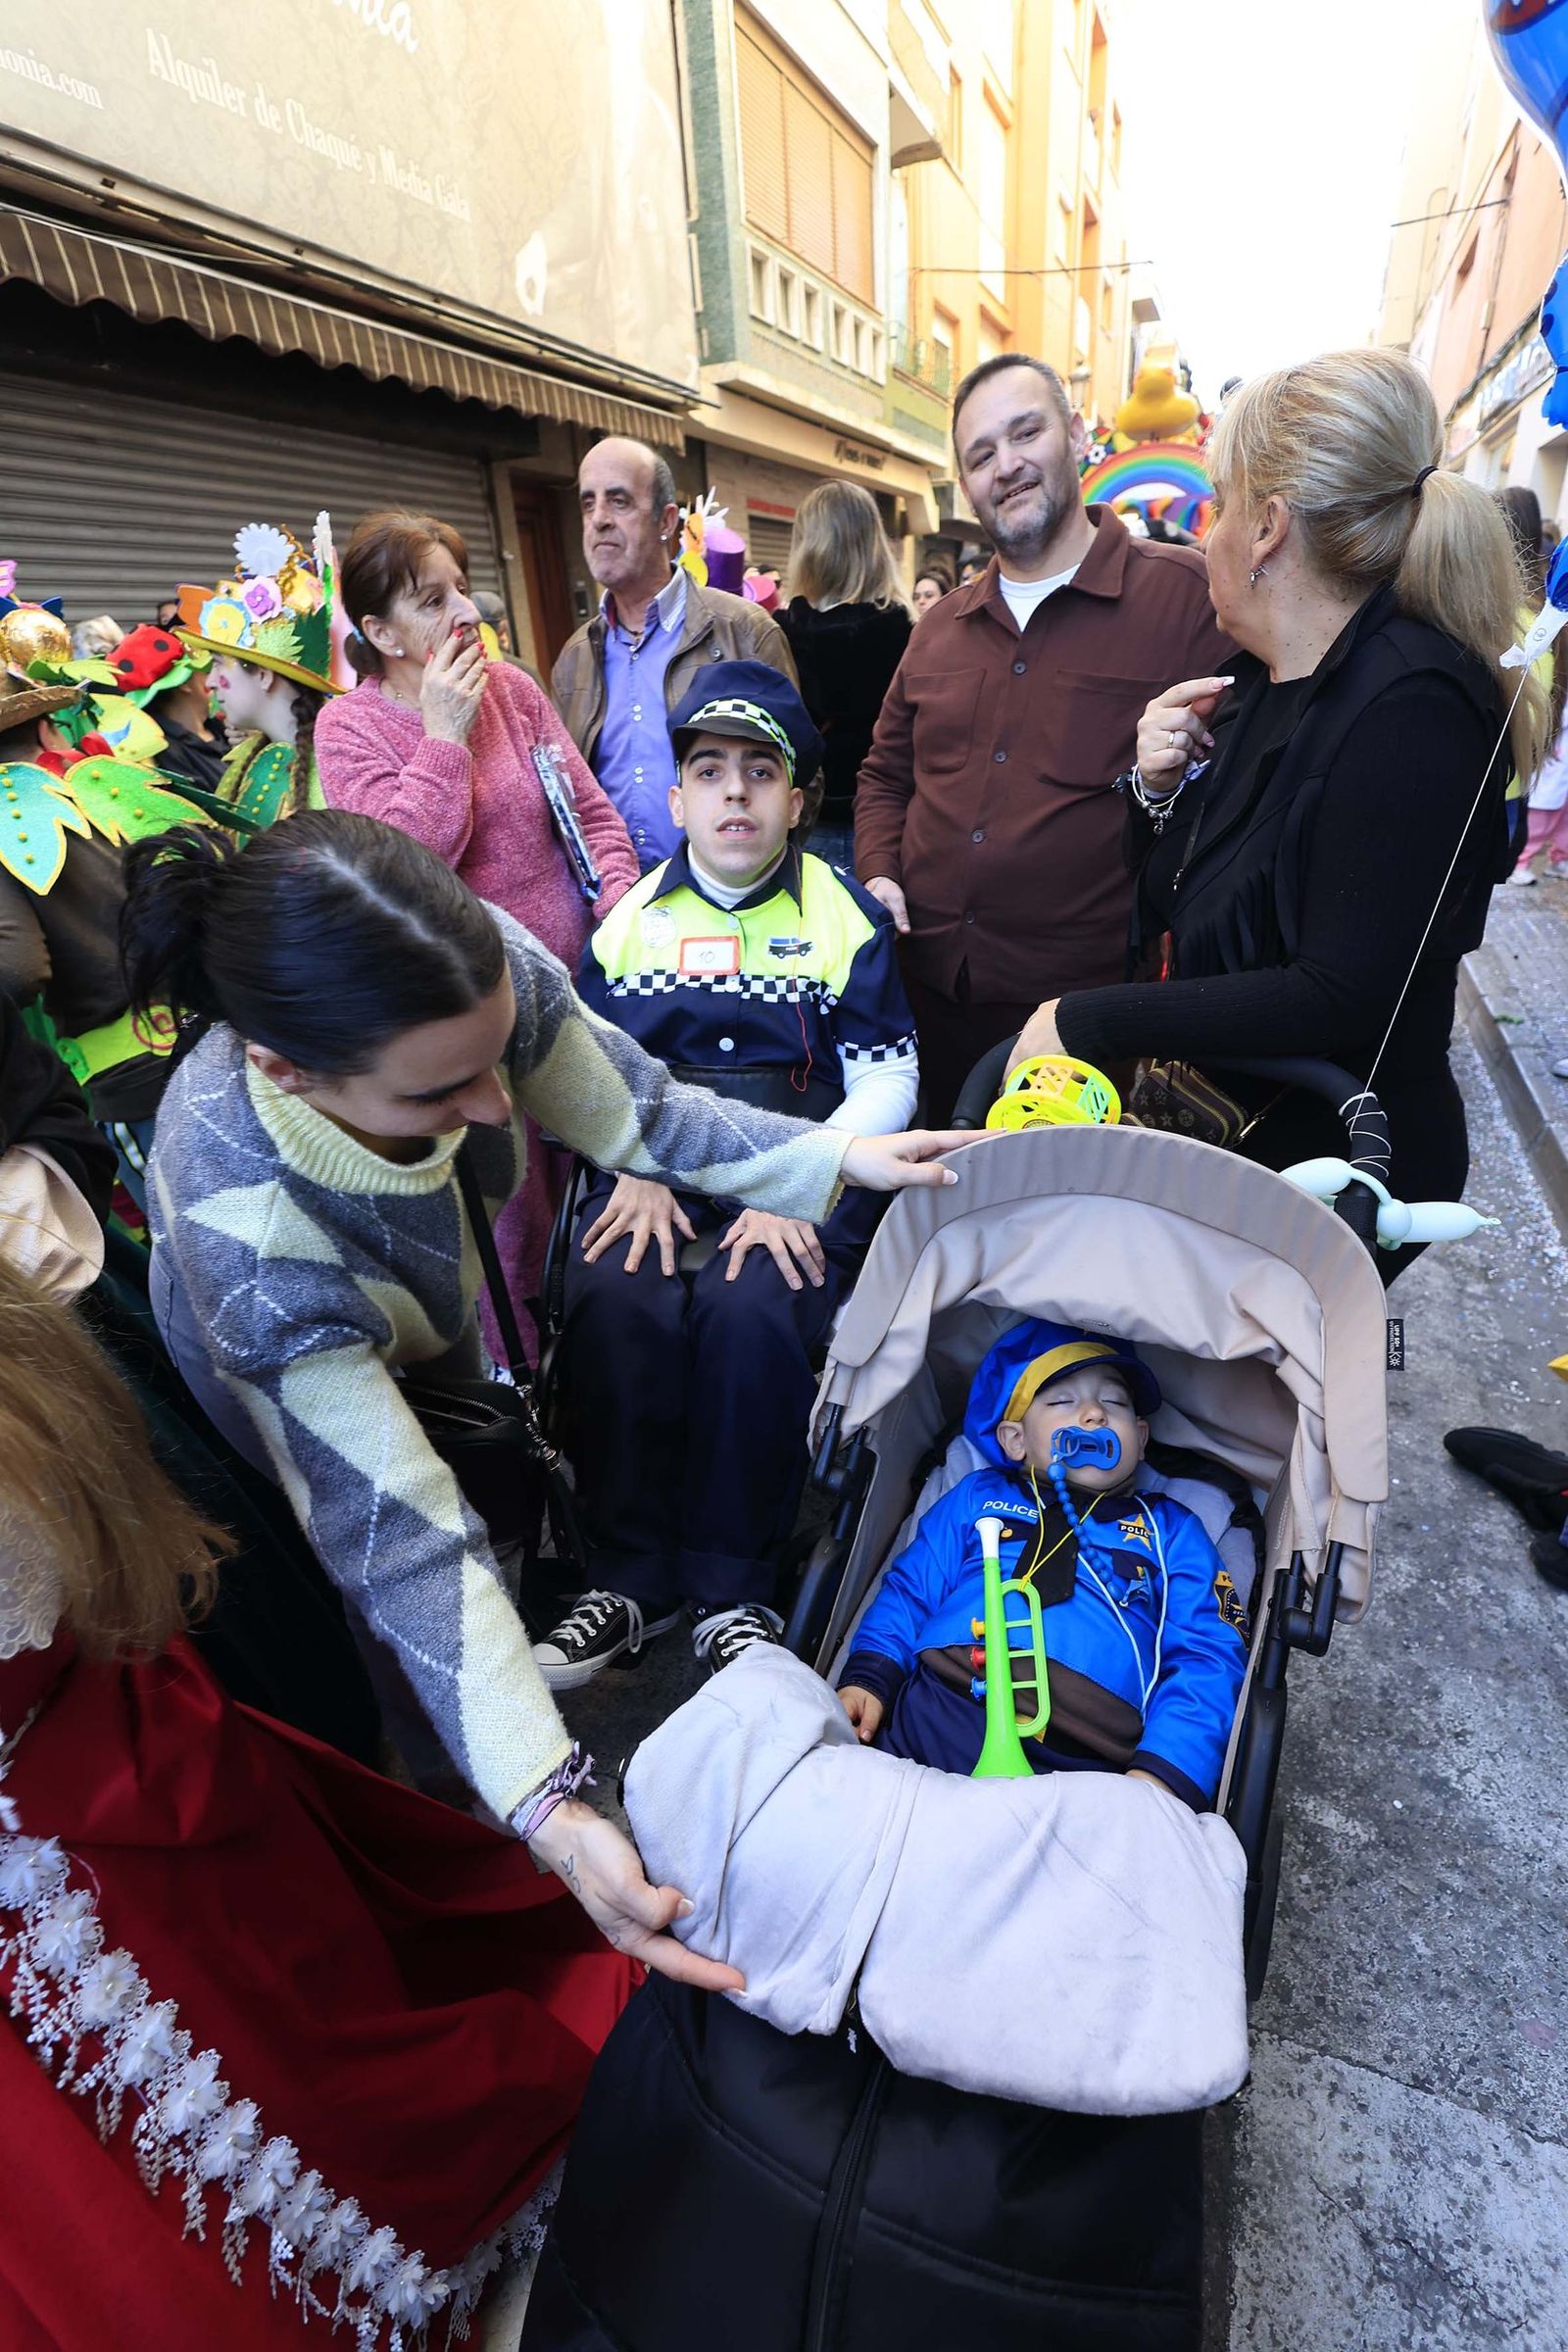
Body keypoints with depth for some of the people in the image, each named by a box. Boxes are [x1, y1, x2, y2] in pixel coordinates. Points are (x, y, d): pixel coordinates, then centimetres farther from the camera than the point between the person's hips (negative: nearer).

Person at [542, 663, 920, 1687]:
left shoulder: (846, 914, 6)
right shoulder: (631, 917, 15)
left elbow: (886, 1081, 1)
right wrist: (636, 1172, -5)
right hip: (657, 1171, 3)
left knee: (751, 1312, -32)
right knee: (613, 1305, -28)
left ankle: (735, 1588, -10)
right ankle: (633, 1576, -8)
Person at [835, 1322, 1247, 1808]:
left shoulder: (1171, 1530, 23)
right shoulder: (977, 1496, 26)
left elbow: (1208, 1662, 12)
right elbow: (908, 1592, 20)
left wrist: (1162, 1773, -6)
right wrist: (867, 1679, 0)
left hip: (1084, 1760, 0)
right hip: (933, 1723, 1)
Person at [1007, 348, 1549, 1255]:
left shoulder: (1409, 705, -21)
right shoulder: (1259, 681, 4)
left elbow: (1343, 997, -28)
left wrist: (1090, 1022, -25)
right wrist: (1164, 789, -8)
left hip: (1335, 1171, -7)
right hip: (1215, 1127, 7)